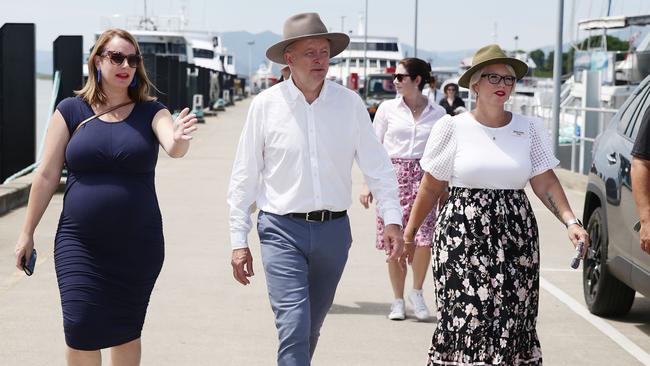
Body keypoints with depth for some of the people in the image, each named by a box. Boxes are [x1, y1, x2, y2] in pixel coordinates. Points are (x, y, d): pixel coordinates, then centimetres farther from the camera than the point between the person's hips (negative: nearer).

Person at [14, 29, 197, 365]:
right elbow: (47, 176, 4)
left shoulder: (150, 112, 2)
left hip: (138, 245, 1)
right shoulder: (71, 110, 1)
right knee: (80, 328, -8)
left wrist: (179, 140, -42)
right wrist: (27, 233, 4)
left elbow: (173, 148, -18)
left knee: (127, 332, 10)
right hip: (81, 244, -1)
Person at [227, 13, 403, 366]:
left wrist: (393, 219, -10)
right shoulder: (265, 105, -4)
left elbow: (378, 166, 2)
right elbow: (244, 178, 1)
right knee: (293, 327, -14)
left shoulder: (350, 103, 0)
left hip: (334, 230, 3)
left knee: (310, 329, 16)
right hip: (283, 231, -2)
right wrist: (239, 241, 0)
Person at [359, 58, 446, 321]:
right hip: (392, 176, 0)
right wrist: (368, 184, 0)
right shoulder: (388, 109, 5)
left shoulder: (437, 113, 7)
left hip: (423, 177, 0)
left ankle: (416, 292, 9)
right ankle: (398, 299, 17)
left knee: (423, 239, -14)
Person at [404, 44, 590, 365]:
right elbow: (431, 186, 6)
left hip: (515, 241, 2)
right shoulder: (452, 128, 2)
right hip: (462, 237, -2)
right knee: (466, 318, -6)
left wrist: (570, 221, -10)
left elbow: (546, 183, 4)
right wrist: (409, 232, 5)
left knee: (512, 323, 0)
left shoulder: (531, 129, 8)